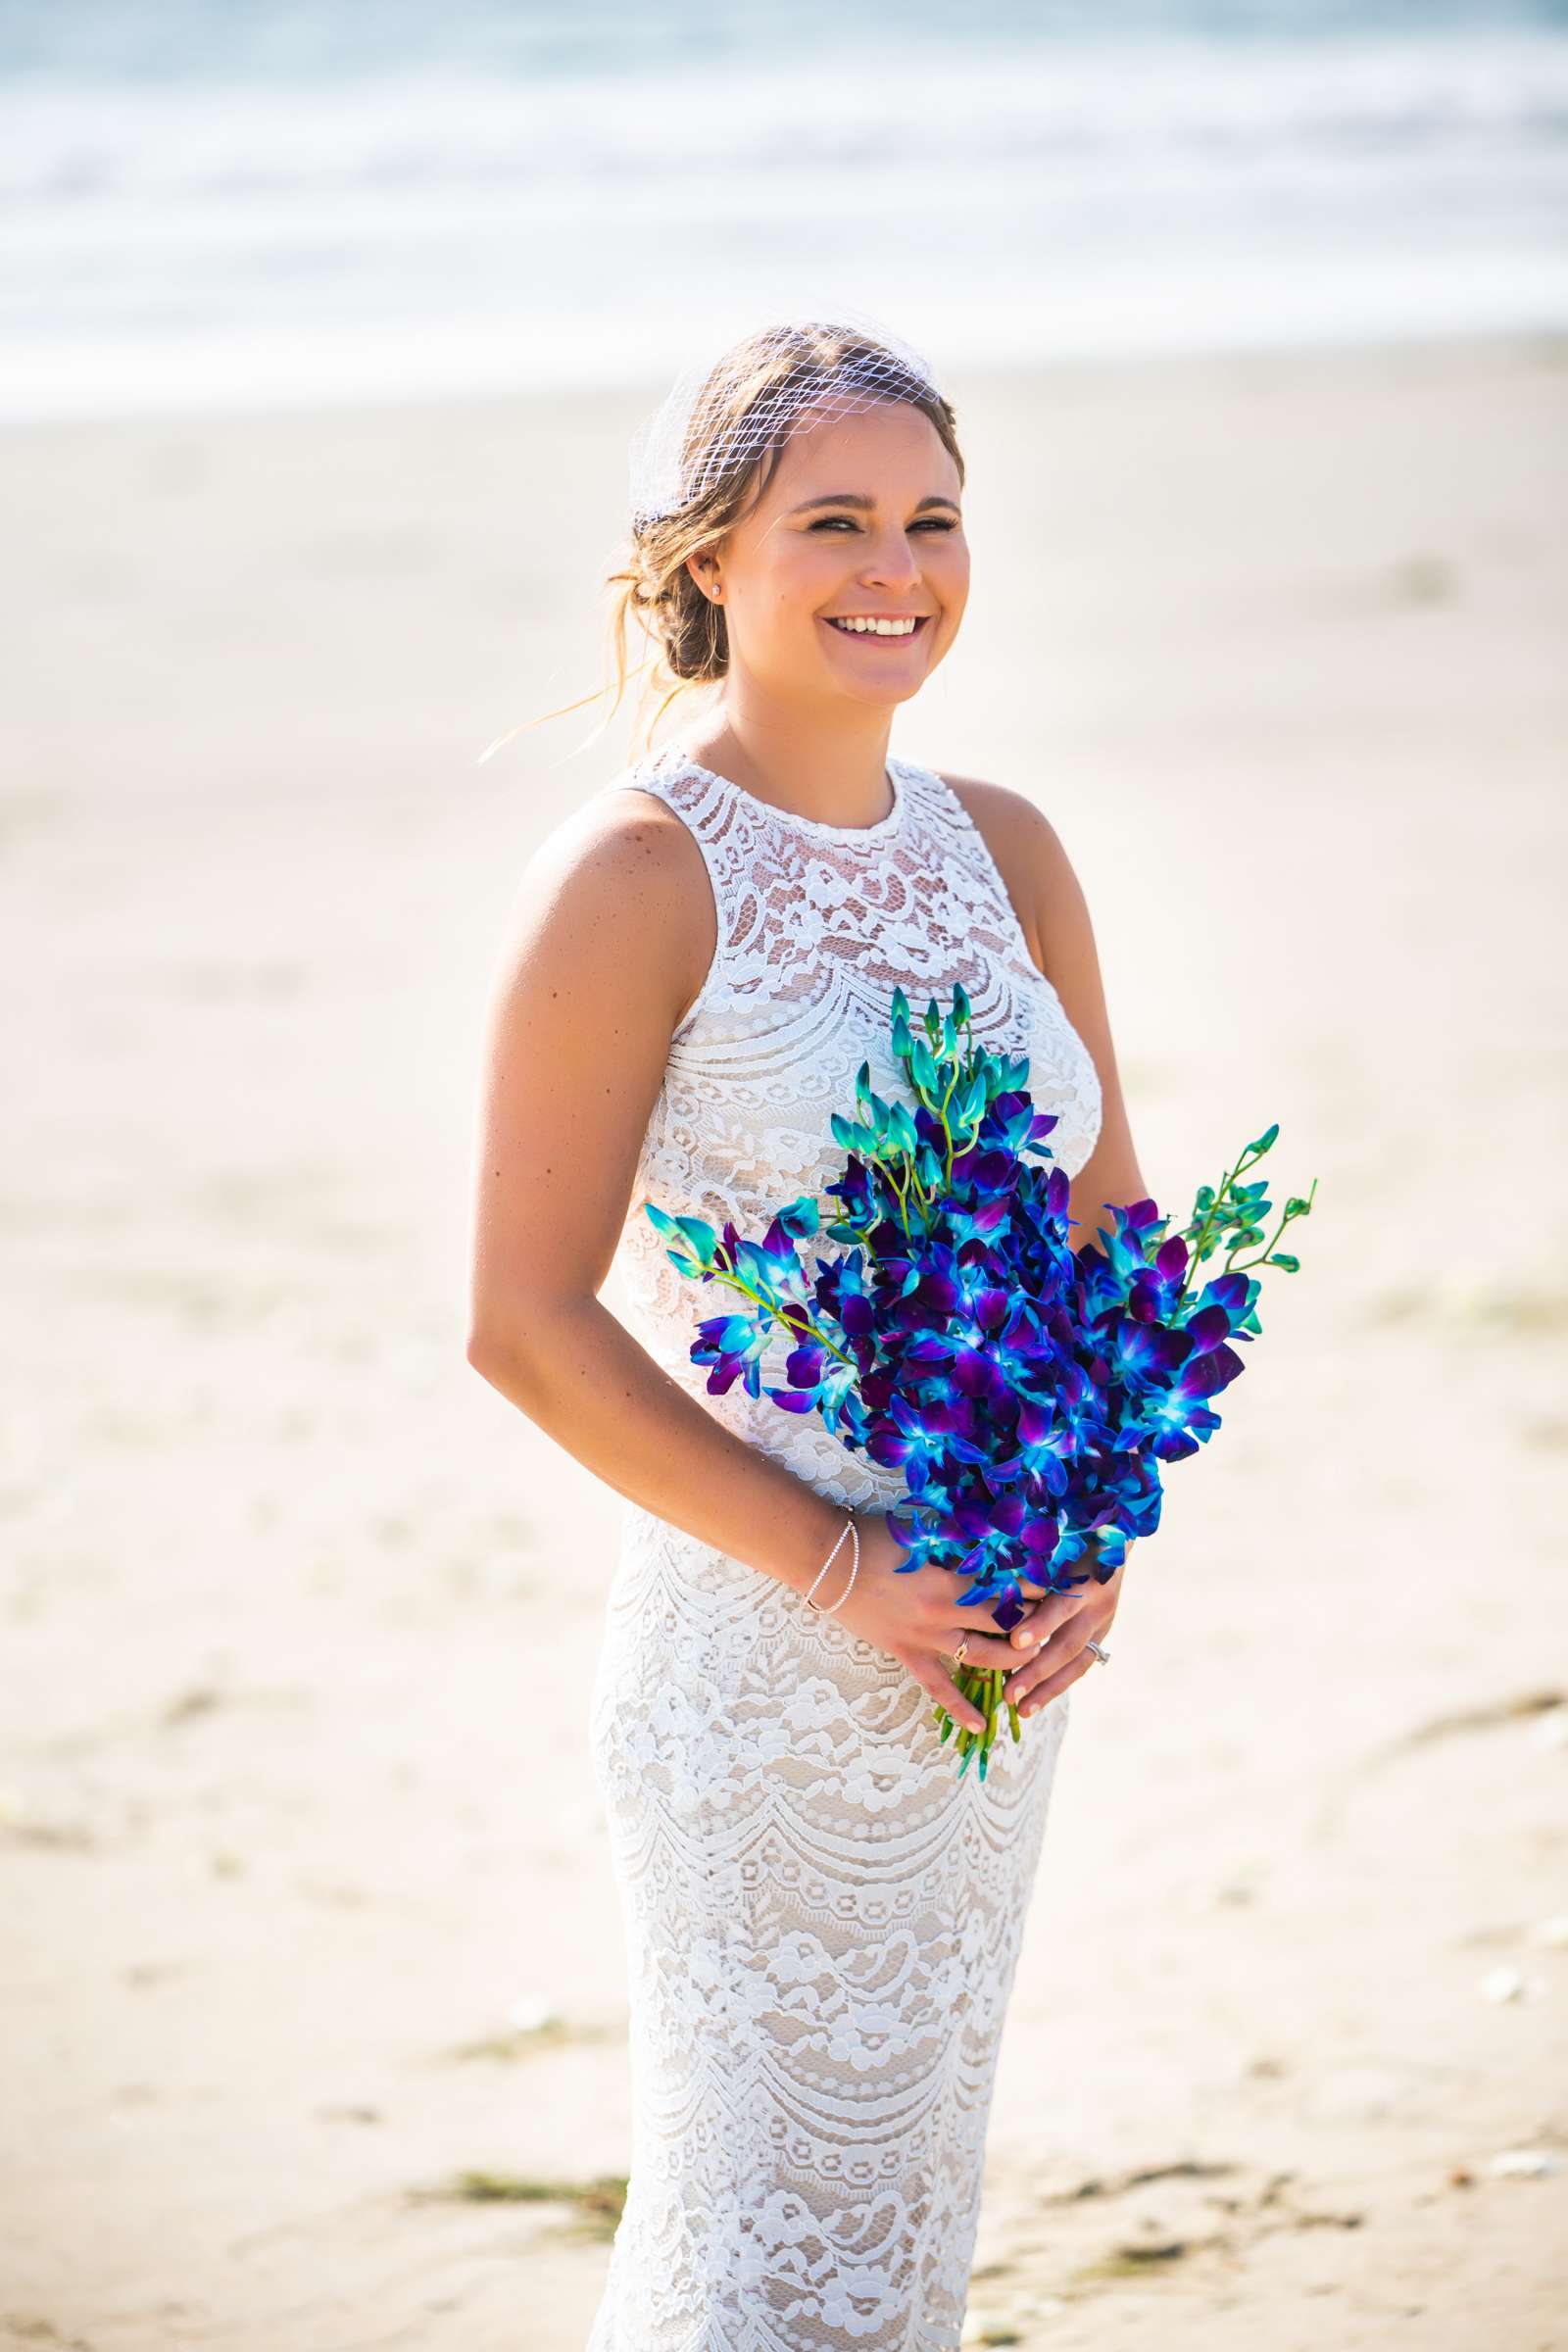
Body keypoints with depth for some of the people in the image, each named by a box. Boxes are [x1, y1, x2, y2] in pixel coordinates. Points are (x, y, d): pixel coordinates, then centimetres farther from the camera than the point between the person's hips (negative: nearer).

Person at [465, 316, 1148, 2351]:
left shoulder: (1004, 851, 7)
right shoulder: (638, 873, -11)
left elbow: (1115, 1235, 14)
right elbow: (528, 1323, -13)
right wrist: (834, 1567, -18)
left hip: (1000, 1649, 6)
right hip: (762, 1660, -6)